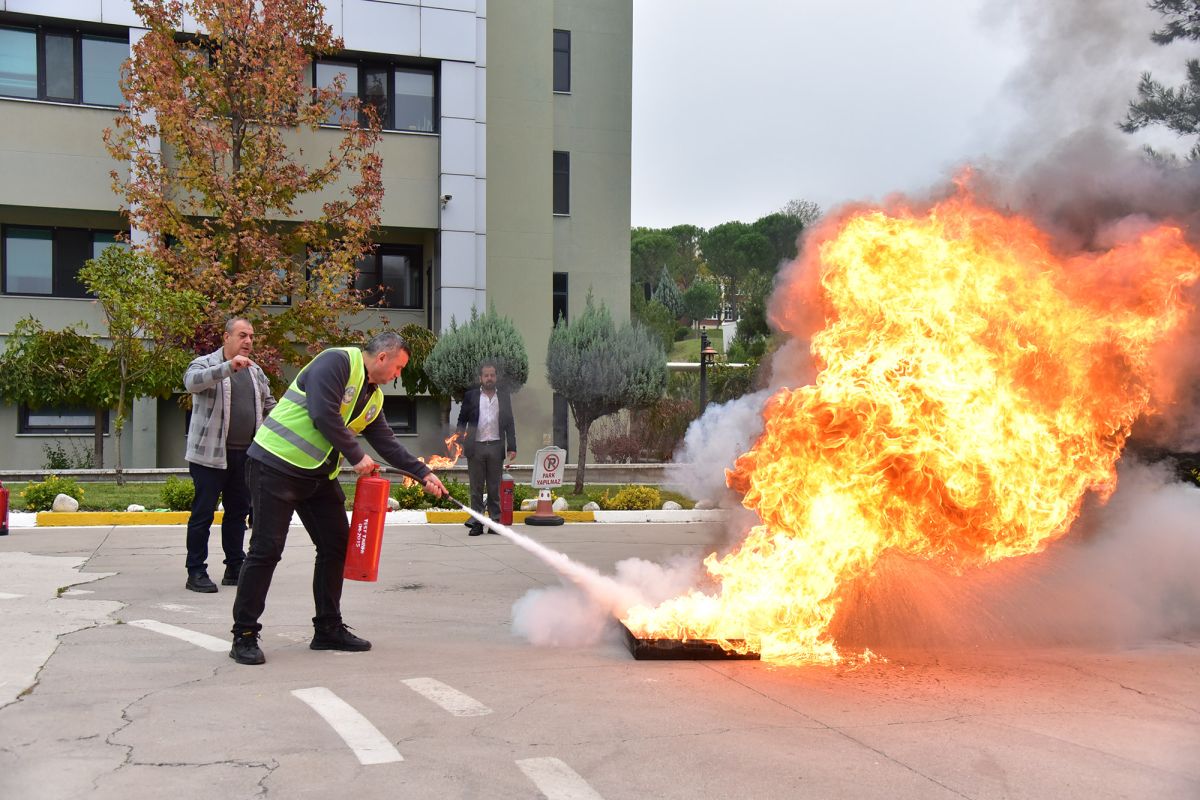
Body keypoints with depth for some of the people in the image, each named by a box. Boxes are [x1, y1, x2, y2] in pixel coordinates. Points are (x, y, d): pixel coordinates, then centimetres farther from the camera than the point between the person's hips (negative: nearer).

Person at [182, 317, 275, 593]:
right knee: (203, 513, -1)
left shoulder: (256, 372, 15)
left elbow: (269, 404, 25)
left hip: (246, 454, 6)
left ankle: (235, 568, 21)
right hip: (210, 454, -6)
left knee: (238, 511, 12)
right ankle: (196, 572, 5)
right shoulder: (205, 364, -5)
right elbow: (192, 382, -27)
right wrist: (229, 367, -38)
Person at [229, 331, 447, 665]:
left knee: (336, 544, 8)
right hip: (277, 465, -9)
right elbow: (324, 414, -24)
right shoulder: (337, 362, -14)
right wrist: (356, 456, -17)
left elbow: (387, 445, 17)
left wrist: (424, 475, 11)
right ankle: (244, 636, 1)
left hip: (319, 475, 10)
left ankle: (329, 629, 19)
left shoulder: (374, 397, 15)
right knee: (266, 549, -8)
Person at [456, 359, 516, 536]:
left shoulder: (504, 397, 8)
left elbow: (509, 423, 9)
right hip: (476, 447, -1)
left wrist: (512, 447, 2)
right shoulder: (471, 396, 5)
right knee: (476, 487, 3)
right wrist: (460, 438, -7)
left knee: (495, 487, 6)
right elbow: (462, 420, 7)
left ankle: (495, 521, 11)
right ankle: (477, 522, 7)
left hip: (496, 447, 1)